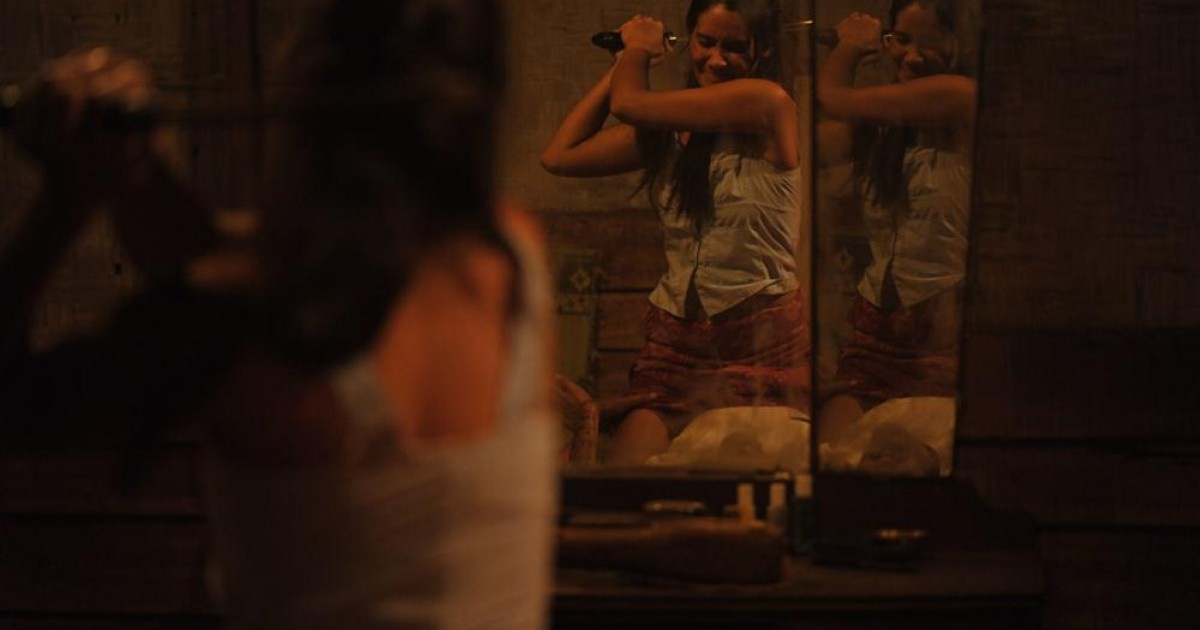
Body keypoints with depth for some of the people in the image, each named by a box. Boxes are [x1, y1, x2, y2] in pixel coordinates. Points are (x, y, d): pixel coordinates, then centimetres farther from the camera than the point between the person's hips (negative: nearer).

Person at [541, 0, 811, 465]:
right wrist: (627, 61, 14)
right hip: (675, 339, 5)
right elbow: (559, 156, 10)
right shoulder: (669, 127, 12)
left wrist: (638, 47, 11)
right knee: (626, 475, -12)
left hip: (760, 341, -5)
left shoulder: (767, 101, -9)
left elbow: (629, 104, -11)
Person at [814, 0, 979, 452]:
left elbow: (835, 100, -6)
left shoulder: (959, 96, -10)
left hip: (944, 333, -7)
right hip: (878, 328, 7)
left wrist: (851, 45, 15)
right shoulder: (884, 124, 14)